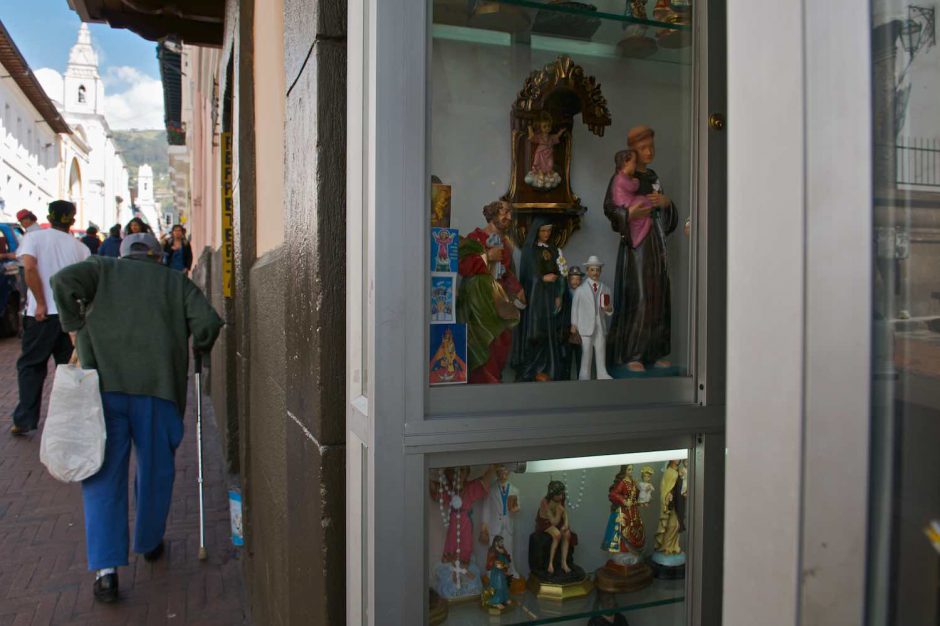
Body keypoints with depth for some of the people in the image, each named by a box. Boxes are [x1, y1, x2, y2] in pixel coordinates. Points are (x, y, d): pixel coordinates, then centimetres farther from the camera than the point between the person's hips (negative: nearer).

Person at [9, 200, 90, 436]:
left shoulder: (34, 237, 0)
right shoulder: (80, 247, 8)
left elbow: (30, 268, -15)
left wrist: (41, 303, -12)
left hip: (43, 314, -2)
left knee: (30, 365, 10)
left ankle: (24, 420, 7)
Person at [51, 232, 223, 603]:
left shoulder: (104, 269, 18)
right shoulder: (176, 281, 16)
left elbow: (64, 281, -1)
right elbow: (208, 322, 3)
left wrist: (75, 328, 9)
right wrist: (198, 351, 21)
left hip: (104, 381, 0)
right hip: (158, 385, 0)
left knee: (103, 475, 6)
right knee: (155, 471, 17)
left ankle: (106, 569, 2)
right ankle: (150, 544, 34)